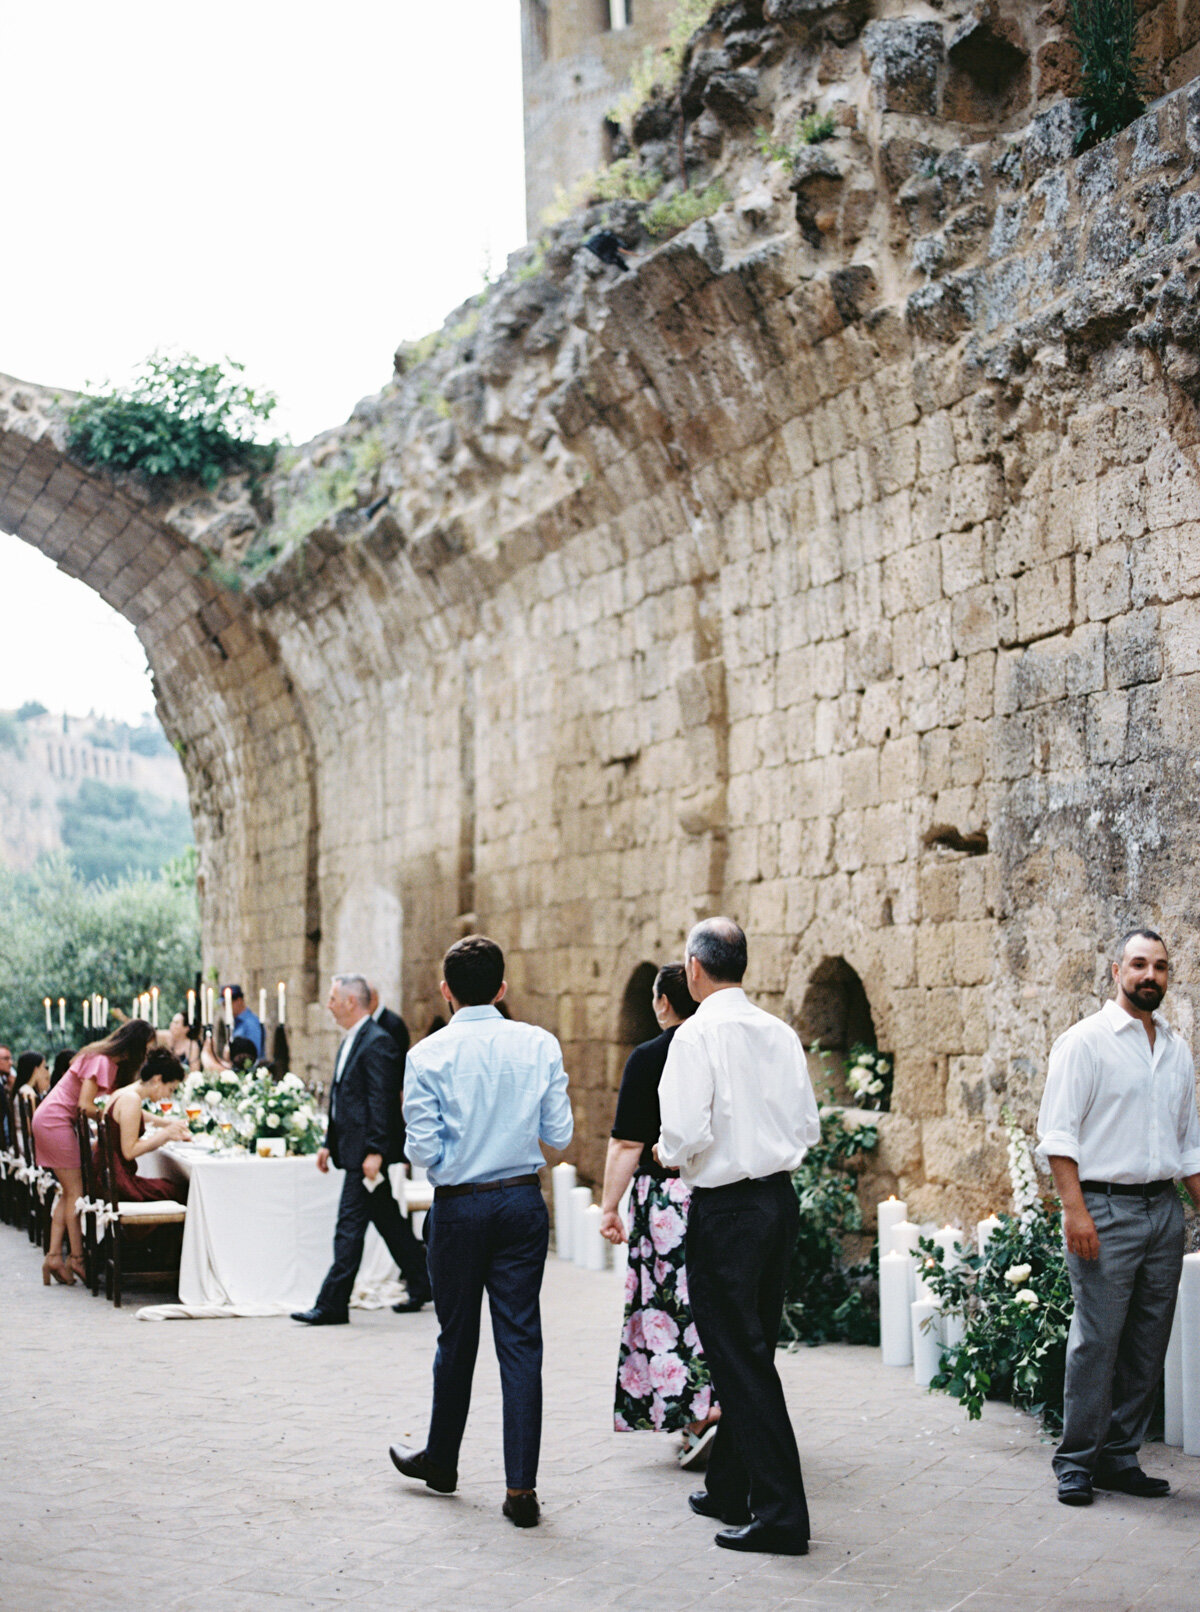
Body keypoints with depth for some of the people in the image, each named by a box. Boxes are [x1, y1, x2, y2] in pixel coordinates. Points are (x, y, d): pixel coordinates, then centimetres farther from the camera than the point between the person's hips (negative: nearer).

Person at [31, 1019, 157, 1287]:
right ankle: (76, 1258, -2)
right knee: (75, 1192, -6)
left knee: (69, 1193, 8)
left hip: (49, 1121, 10)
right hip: (55, 1121, -10)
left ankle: (54, 1256, 4)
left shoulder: (113, 1063, 10)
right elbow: (85, 1106, -23)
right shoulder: (101, 1061, -18)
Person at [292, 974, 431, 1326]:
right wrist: (329, 1143, 20)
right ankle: (421, 1284, 25)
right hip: (353, 1149, 10)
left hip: (365, 1153, -10)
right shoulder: (349, 1042, 16)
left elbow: (382, 1102, -19)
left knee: (350, 1225, -7)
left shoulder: (377, 1042, -15)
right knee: (388, 1221, 15)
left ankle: (332, 1305, -5)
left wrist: (375, 1151, -23)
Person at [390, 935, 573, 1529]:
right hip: (523, 1202, 1)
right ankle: (521, 1487, 0)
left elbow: (423, 1149, -11)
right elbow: (559, 1133, -2)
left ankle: (441, 1460, 33)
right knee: (520, 1340, 3)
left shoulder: (429, 1055, -9)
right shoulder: (540, 1045, -3)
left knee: (457, 1338, 14)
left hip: (459, 1206, -1)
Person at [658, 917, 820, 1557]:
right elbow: (808, 1126, 11)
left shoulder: (697, 1034, -14)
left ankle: (782, 1514, -3)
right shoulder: (781, 1033, 7)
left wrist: (668, 1154, 2)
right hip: (780, 1197, 7)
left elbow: (685, 1133, -19)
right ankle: (730, 1488, 29)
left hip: (725, 1209, -7)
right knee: (750, 1352, 17)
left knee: (741, 1360, -2)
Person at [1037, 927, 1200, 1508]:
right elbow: (1058, 1134, -9)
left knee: (1147, 1345, 7)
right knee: (1096, 1340, -6)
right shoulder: (1085, 1041, -4)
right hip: (1106, 1205, -6)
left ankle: (1119, 1457, 17)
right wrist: (1075, 1210, -17)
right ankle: (1076, 1464, 3)